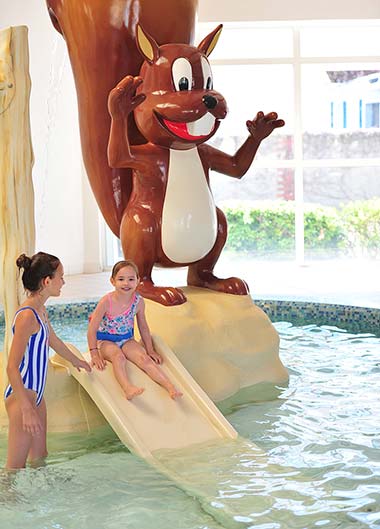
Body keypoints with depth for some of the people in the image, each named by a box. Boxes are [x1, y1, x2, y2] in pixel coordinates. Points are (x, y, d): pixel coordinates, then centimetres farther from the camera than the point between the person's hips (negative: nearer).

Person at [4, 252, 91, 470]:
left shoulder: (40, 310, 8)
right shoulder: (27, 316, -22)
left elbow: (53, 340, 28)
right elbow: (12, 367, -24)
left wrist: (76, 360, 44)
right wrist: (27, 409, -25)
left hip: (36, 393, 10)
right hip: (22, 395, -10)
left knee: (39, 457, 17)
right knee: (16, 467, -5)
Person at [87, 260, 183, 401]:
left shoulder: (139, 302, -8)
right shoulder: (107, 301, -20)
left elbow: (143, 327, 7)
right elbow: (92, 329, -15)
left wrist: (150, 350, 9)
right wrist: (94, 354, -17)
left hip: (127, 339, 3)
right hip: (106, 340, -3)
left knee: (145, 358, -22)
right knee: (118, 357, -34)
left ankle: (171, 387, -33)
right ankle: (128, 388, -56)